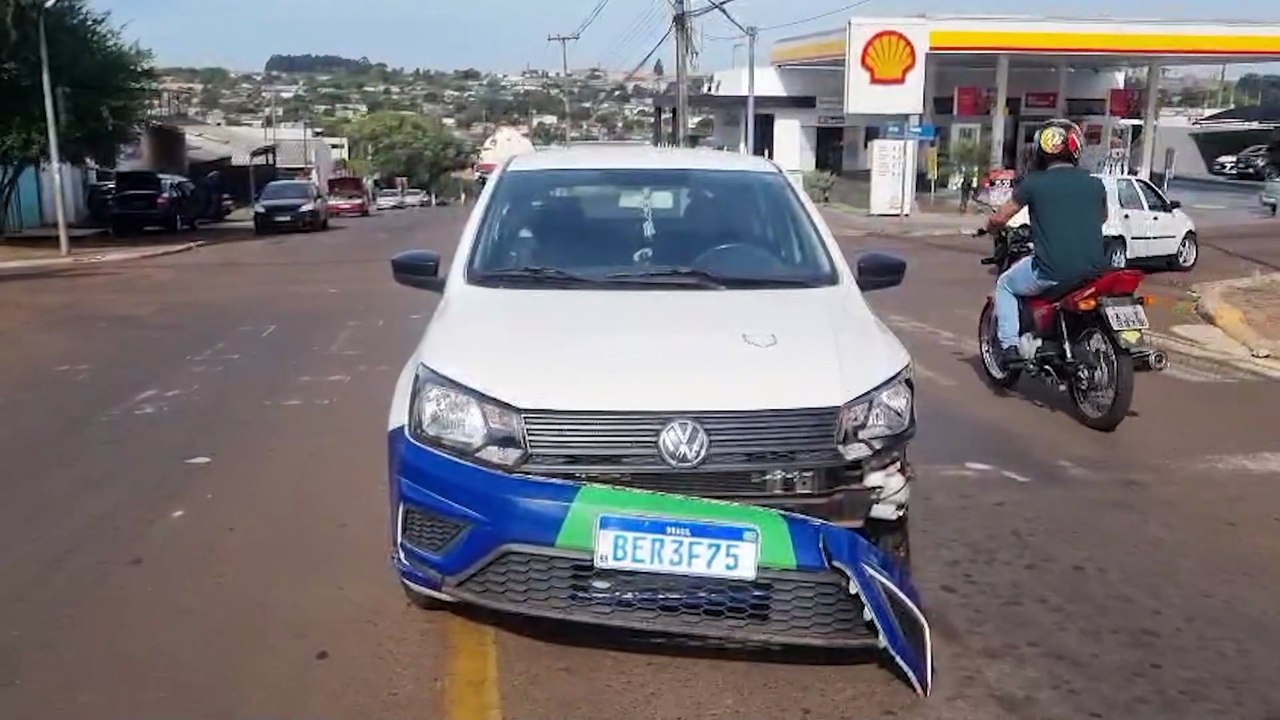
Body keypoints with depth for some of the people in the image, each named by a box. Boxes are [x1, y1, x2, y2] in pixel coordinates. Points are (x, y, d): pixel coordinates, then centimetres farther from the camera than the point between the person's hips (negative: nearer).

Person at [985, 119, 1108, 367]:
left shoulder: (1034, 183, -3)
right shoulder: (1094, 183, 8)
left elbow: (999, 218, 5)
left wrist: (991, 226, 27)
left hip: (1052, 272, -4)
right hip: (1094, 270, 4)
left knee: (1005, 285, 22)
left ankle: (1009, 345, 9)